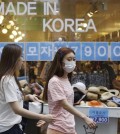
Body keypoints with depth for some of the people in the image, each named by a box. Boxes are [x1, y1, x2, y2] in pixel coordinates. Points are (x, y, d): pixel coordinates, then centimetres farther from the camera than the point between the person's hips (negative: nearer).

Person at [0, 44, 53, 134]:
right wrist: (43, 117, -28)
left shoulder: (10, 78, 8)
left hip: (13, 125, 9)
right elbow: (17, 109, -27)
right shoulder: (8, 80, -21)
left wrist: (27, 97, 3)